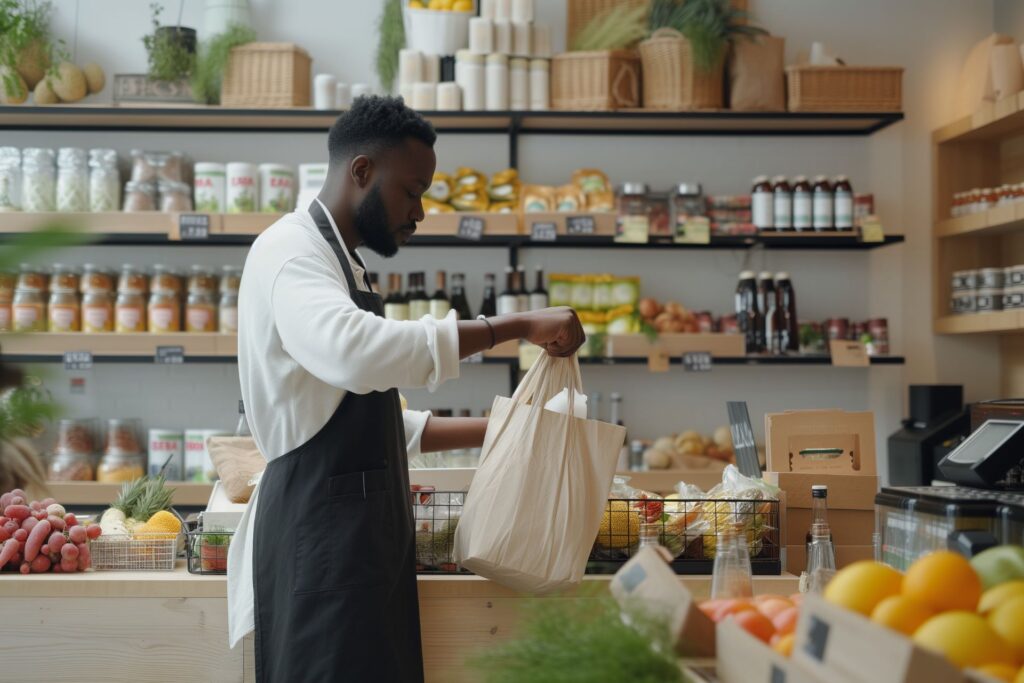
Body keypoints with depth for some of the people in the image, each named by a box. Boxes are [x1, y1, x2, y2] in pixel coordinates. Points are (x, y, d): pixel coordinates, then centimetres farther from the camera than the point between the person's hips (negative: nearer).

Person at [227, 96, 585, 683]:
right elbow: (355, 352, -34)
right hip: (320, 529, -10)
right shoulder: (292, 251, -11)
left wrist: (493, 431, 17)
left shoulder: (334, 261, 22)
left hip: (360, 532, 10)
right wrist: (517, 326, -30)